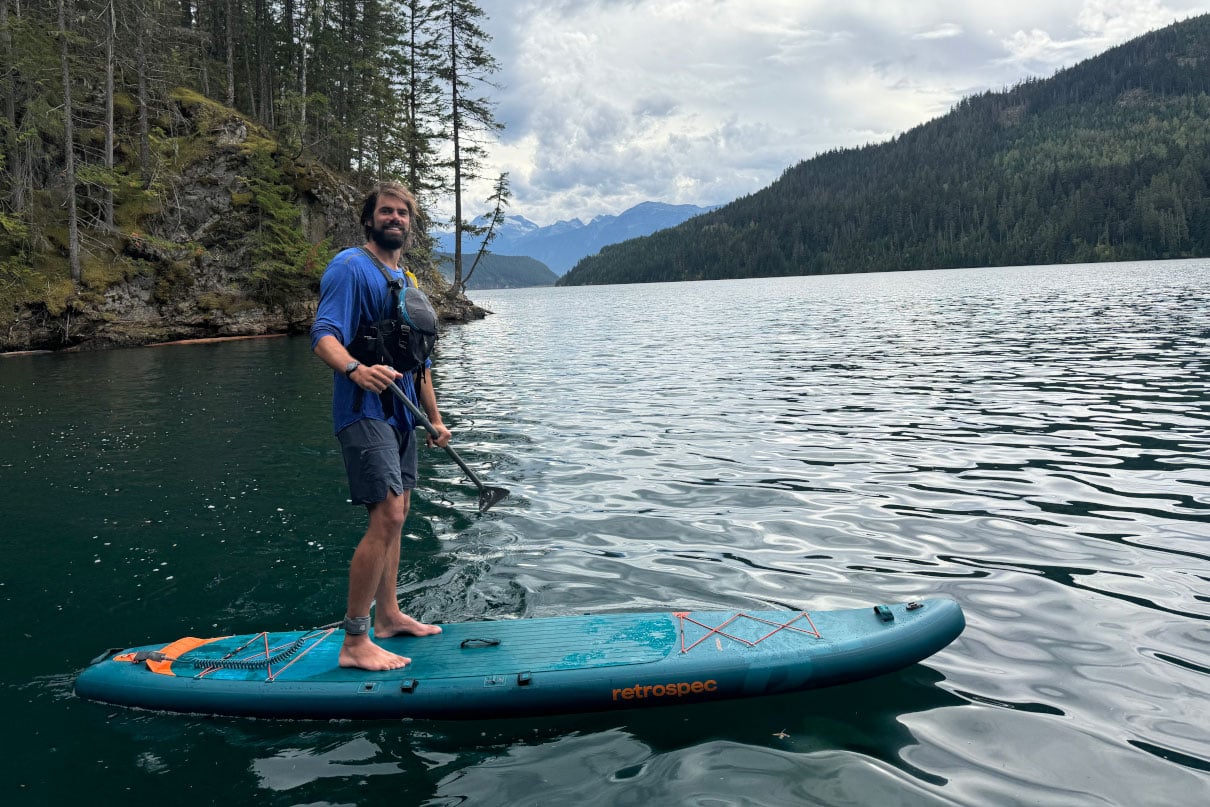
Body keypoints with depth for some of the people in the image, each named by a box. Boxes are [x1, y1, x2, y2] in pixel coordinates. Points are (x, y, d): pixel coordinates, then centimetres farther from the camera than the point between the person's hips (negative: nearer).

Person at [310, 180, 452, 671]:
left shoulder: (405, 279, 18)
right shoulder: (350, 267, -8)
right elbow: (323, 335, -21)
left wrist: (434, 418, 21)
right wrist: (355, 368, -41)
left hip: (399, 414, 9)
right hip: (365, 412, -9)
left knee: (396, 515, 13)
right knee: (387, 516, -16)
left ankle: (388, 617, 25)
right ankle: (354, 643, -10)